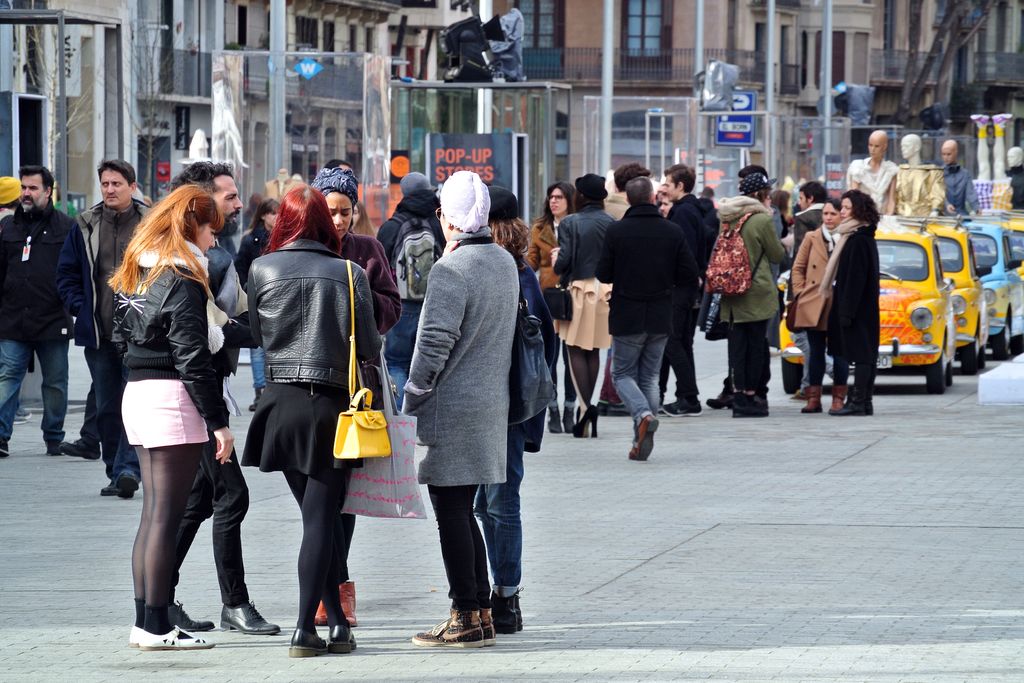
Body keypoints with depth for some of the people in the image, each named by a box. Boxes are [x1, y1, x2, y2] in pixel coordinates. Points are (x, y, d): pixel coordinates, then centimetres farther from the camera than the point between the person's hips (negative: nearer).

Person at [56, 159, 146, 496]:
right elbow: (67, 274, 14)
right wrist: (80, 307, 0)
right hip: (98, 334, 3)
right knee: (106, 406, 7)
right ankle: (117, 472, 15)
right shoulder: (85, 227, 8)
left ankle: (128, 466, -14)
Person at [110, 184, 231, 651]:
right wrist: (219, 420, -14)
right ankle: (156, 626, -4)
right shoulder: (182, 279, -13)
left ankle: (146, 620, 13)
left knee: (153, 512, 12)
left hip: (137, 394, 9)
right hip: (173, 398, -9)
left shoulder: (134, 274, 13)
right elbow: (192, 357, -16)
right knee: (166, 515, -5)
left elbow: (120, 338, 19)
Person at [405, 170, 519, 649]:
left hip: (451, 409, -9)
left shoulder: (451, 269, -16)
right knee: (462, 513, 16)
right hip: (490, 403, 9)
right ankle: (480, 612, 17)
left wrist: (410, 402, -10)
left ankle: (467, 619, -2)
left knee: (451, 514, -3)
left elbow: (434, 343, -17)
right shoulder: (504, 262, 11)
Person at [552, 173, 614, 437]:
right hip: (606, 290, 4)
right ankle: (587, 406, 17)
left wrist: (556, 261, 8)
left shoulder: (570, 224, -9)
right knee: (594, 351, 14)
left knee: (576, 350, 1)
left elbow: (564, 262, -14)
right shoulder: (613, 225, 1)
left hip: (580, 289, -4)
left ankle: (585, 405, -17)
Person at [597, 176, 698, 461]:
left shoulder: (616, 231, -10)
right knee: (649, 377, 14)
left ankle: (643, 414, -17)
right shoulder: (673, 232, -4)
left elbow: (603, 275, -6)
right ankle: (642, 442, 8)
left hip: (627, 317, -3)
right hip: (661, 319, 3)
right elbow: (691, 280, -4)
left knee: (623, 373, 11)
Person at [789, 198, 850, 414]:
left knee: (839, 352, 1)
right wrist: (800, 293, 1)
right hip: (813, 305, 2)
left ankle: (838, 398, 8)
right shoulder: (811, 238, 9)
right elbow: (798, 268, 11)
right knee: (815, 351, 5)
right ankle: (813, 398, 9)